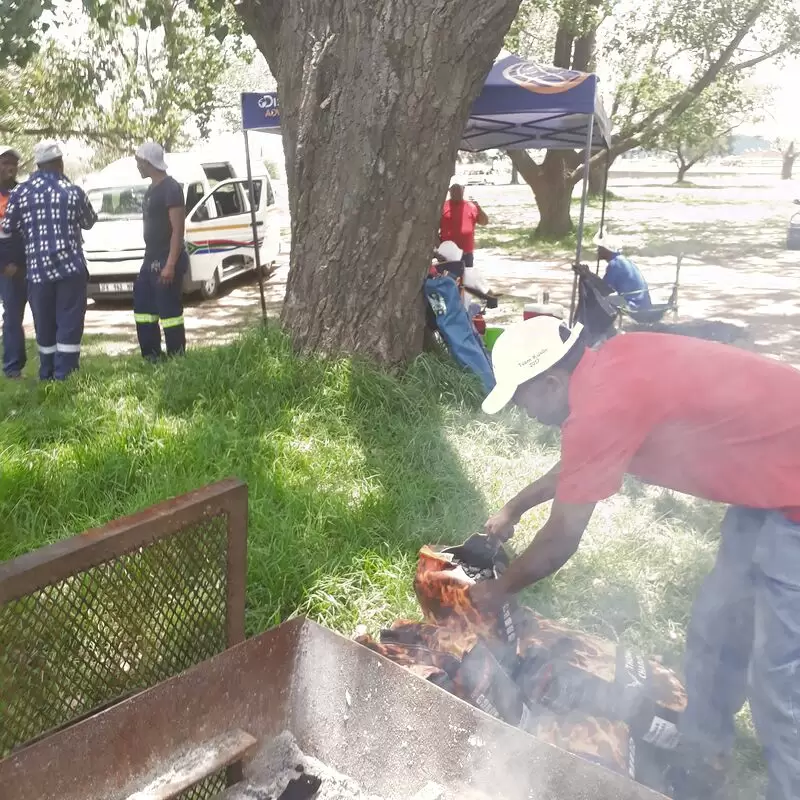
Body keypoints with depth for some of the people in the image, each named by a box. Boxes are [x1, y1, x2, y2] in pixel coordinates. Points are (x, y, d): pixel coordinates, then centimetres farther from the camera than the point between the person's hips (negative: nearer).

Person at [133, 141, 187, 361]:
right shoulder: (152, 189, 16)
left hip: (166, 261, -10)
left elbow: (178, 230, -19)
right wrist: (150, 259, 19)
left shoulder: (171, 188, -13)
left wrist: (170, 264, -24)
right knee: (143, 308, 13)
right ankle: (153, 357, 20)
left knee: (170, 312, -7)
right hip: (151, 260, 10)